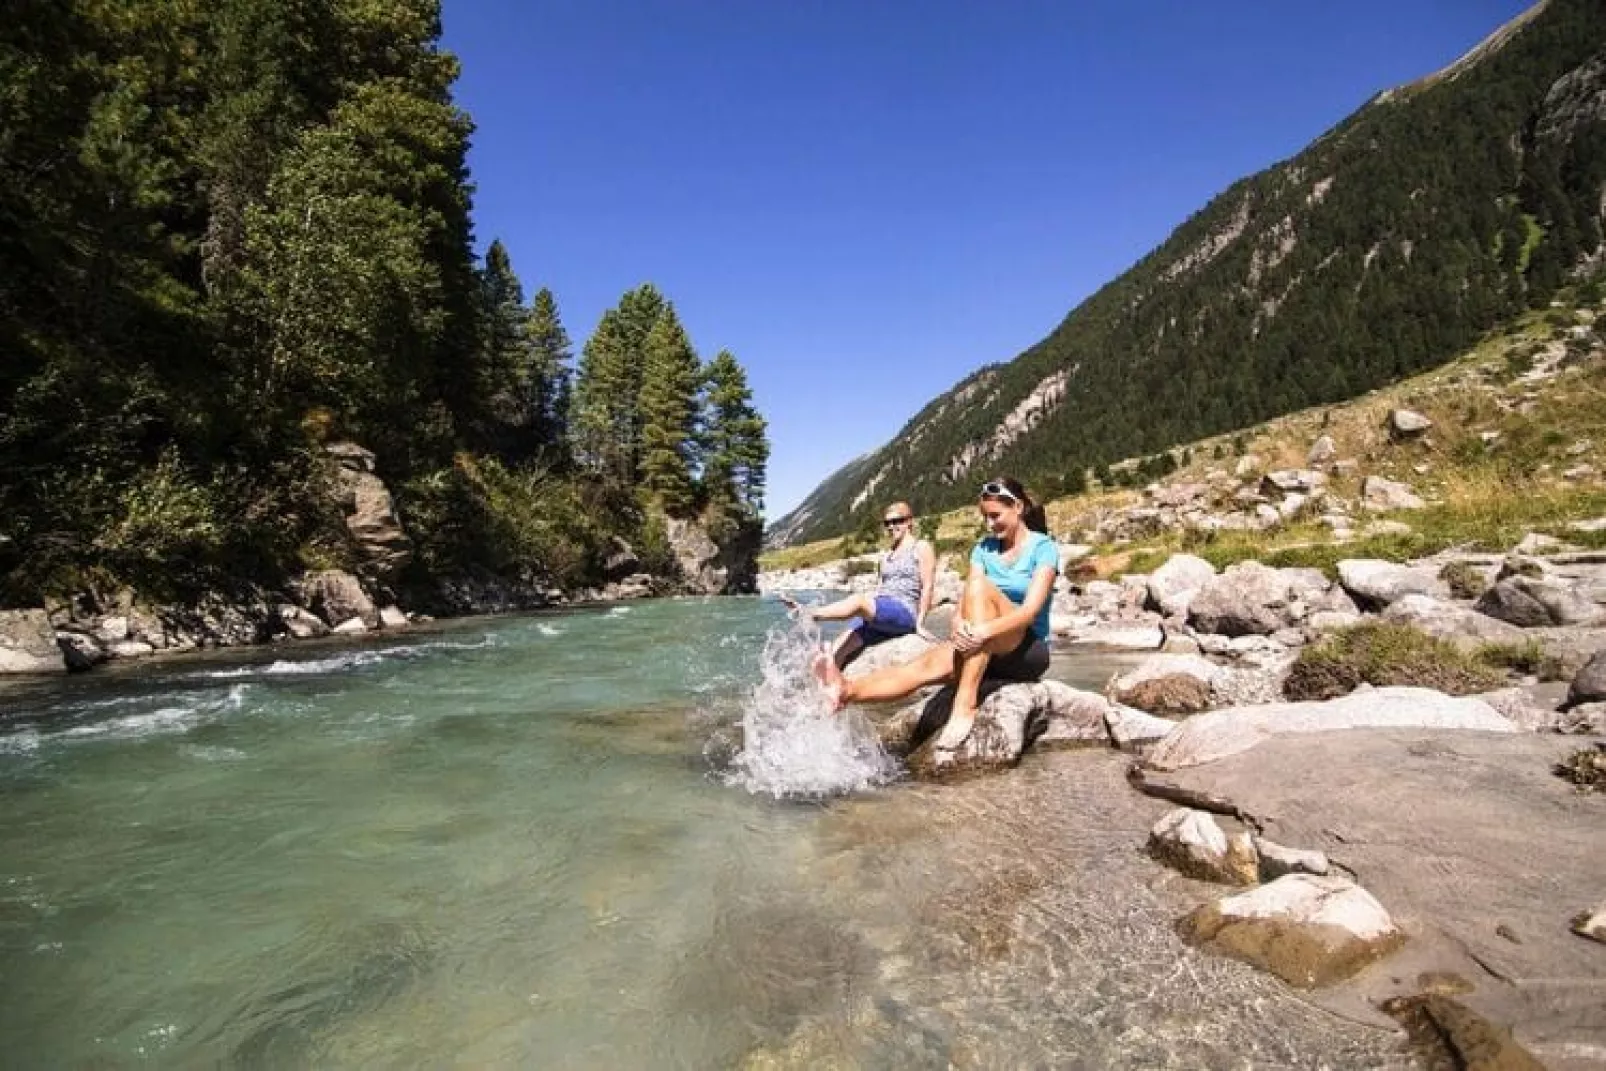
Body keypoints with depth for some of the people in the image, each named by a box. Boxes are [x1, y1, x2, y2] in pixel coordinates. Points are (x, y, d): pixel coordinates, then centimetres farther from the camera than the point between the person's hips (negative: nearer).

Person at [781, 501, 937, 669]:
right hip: (877, 617, 7)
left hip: (904, 613, -7)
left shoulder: (921, 548, 5)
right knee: (836, 651, -14)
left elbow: (927, 587, -2)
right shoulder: (887, 554, 26)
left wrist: (920, 623, -9)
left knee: (858, 600, -35)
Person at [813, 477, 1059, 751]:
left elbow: (1030, 610, -19)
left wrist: (985, 630, -37)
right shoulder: (984, 549, 10)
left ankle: (965, 705, -40)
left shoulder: (1043, 548, -5)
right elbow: (965, 604, -4)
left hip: (1030, 651, -4)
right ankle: (846, 692, -50)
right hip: (988, 650, 4)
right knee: (929, 664, -27)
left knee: (980, 587, -31)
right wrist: (959, 623, -29)